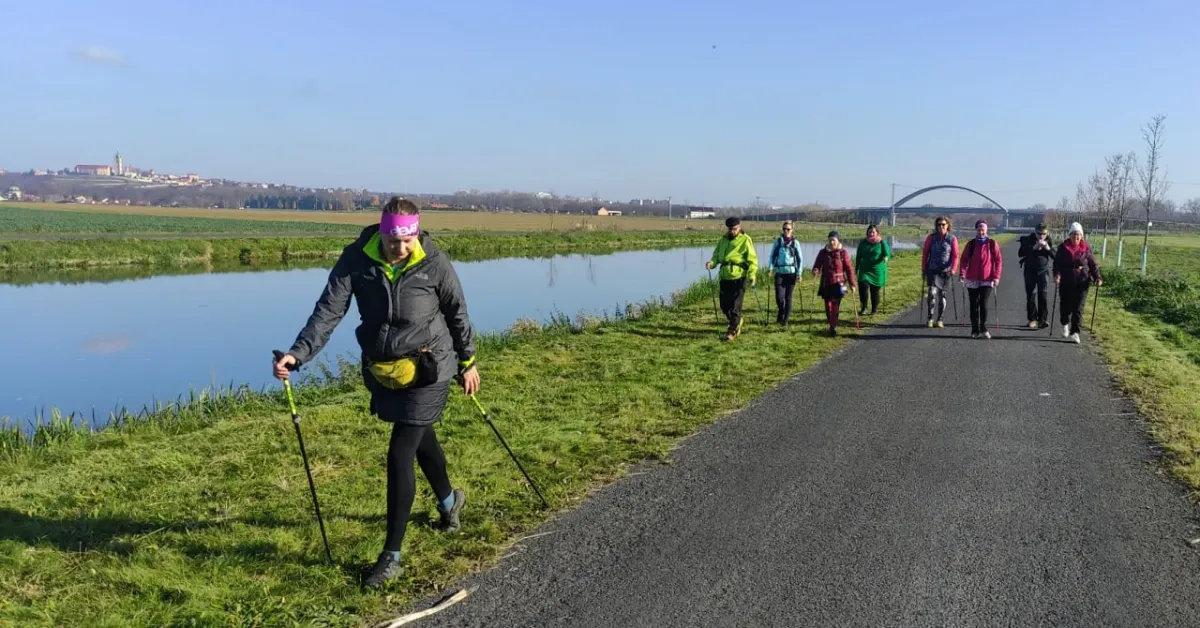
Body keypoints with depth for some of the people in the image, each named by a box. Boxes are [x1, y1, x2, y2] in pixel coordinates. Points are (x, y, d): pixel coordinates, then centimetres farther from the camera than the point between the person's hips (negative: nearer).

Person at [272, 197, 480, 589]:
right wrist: (298, 353, -30)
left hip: (427, 372, -4)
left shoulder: (434, 263, -17)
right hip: (381, 372, 4)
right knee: (420, 439, 24)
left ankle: (391, 557, 3)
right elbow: (328, 311, -17)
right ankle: (448, 500, 53)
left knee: (400, 454, -8)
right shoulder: (357, 258, -13)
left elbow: (457, 313, -3)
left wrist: (467, 362, 6)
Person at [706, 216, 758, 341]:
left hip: (738, 277, -6)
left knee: (735, 306, -3)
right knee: (724, 305, 10)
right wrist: (712, 262, -6)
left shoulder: (745, 240, -4)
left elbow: (752, 260, -7)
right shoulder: (723, 239, 13)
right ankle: (737, 322, 34)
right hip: (724, 276, 6)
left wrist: (752, 276, -18)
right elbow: (716, 255, 17)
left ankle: (733, 330, 7)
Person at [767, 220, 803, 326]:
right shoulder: (778, 241, 6)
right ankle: (780, 313, 20)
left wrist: (799, 273, 0)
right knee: (779, 297, -9)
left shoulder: (795, 242, 4)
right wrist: (770, 267, -7)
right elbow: (772, 255, 8)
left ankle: (785, 320, 11)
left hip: (791, 272, 0)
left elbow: (800, 258, 7)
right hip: (779, 272, 0)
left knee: (788, 297, 2)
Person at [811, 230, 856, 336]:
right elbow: (817, 265, 6)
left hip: (838, 283, -3)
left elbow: (849, 268, -1)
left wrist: (852, 283, -3)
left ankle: (833, 326, -6)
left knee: (835, 305, -9)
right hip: (826, 283, 3)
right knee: (828, 305, 6)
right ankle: (832, 325, 20)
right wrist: (815, 270, -19)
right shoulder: (823, 252, 4)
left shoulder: (843, 252, -2)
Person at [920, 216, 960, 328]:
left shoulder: (952, 239, 1)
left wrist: (953, 269, -13)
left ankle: (939, 319, 17)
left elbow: (955, 256, -1)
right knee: (931, 292, -16)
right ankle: (929, 318, -6)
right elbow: (925, 253, 6)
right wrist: (923, 268, 3)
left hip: (945, 271, 0)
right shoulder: (931, 237, 2)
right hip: (932, 269, 0)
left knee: (942, 294, 7)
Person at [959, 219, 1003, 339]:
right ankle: (975, 330, 13)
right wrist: (962, 273, -11)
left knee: (983, 303, -11)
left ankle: (983, 328, 2)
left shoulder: (993, 244, 2)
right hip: (972, 280, 2)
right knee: (974, 305, 5)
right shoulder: (971, 244, 5)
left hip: (987, 280, -2)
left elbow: (998, 260, 0)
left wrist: (996, 276, -9)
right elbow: (964, 259, 3)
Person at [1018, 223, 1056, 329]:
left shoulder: (1049, 241, 0)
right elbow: (1020, 253, -14)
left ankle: (1043, 319, -7)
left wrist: (1048, 248, -20)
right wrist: (1034, 248, -23)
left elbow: (1055, 256, -4)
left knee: (1042, 294, -10)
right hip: (1030, 270, 1)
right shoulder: (1028, 239, -3)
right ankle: (1032, 319, 10)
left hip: (1044, 270, -1)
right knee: (1031, 294, 2)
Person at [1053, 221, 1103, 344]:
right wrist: (1057, 274, -22)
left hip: (1082, 282, 0)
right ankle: (1065, 324, 40)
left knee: (1078, 308, -6)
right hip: (1066, 283, 0)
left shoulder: (1086, 248, 2)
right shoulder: (1063, 247, 0)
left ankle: (1074, 333, -5)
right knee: (1066, 306, 8)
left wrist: (1097, 277, -8)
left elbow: (1093, 264, 4)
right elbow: (1057, 262, -5)